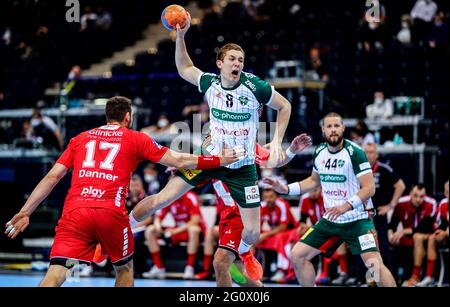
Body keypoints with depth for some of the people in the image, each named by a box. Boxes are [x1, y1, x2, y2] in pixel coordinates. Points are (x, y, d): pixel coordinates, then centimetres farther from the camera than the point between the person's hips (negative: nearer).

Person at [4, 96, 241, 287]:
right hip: (111, 212, -2)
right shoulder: (136, 139, 17)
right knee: (124, 268, 24)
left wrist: (25, 212, 18)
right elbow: (179, 161, 17)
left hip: (74, 211, 2)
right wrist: (220, 160, 28)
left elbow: (52, 177, 17)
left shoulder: (80, 139, 24)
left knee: (56, 274, -9)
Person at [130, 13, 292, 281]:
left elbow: (285, 106, -3)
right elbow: (184, 69, 11)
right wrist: (180, 36, -2)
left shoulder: (255, 86, -17)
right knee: (161, 199, -5)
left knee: (253, 232, 0)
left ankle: (244, 253, 38)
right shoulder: (210, 82, -8)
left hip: (242, 167, -1)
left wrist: (277, 143, -11)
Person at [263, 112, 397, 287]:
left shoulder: (354, 153, -15)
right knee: (298, 255, 2)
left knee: (374, 264, -23)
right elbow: (314, 181, 21)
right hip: (330, 220, 6)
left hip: (357, 219, -6)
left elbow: (369, 188, -18)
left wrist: (347, 206, -30)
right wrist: (285, 189, 11)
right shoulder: (319, 152, 4)